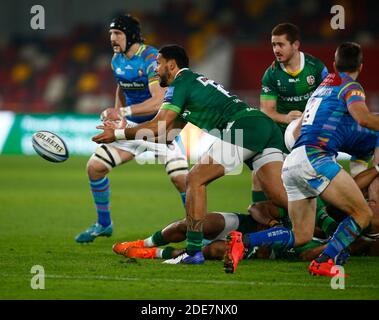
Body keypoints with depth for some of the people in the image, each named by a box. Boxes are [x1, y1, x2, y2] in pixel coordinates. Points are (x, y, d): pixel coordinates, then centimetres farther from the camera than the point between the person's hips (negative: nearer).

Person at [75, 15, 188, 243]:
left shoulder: (151, 59, -21)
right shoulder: (117, 60, 2)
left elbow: (158, 101, -33)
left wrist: (123, 112, -39)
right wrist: (116, 115, 13)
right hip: (131, 126, 7)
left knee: (181, 178, -22)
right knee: (95, 167, -1)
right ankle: (104, 224, 16)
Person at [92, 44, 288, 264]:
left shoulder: (181, 83, 4)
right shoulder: (197, 83, 31)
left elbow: (159, 127, -5)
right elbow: (170, 127, 34)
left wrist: (118, 134, 4)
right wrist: (125, 128, 32)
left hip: (244, 128, -9)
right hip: (269, 128, 9)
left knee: (196, 180, -2)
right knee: (279, 196, 0)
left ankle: (194, 251, -5)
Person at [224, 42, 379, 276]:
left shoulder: (326, 84, 28)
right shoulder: (351, 87, 3)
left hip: (292, 162, 8)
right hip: (313, 157, -8)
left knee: (301, 236, 10)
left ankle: (242, 241, -5)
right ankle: (324, 263, -16)